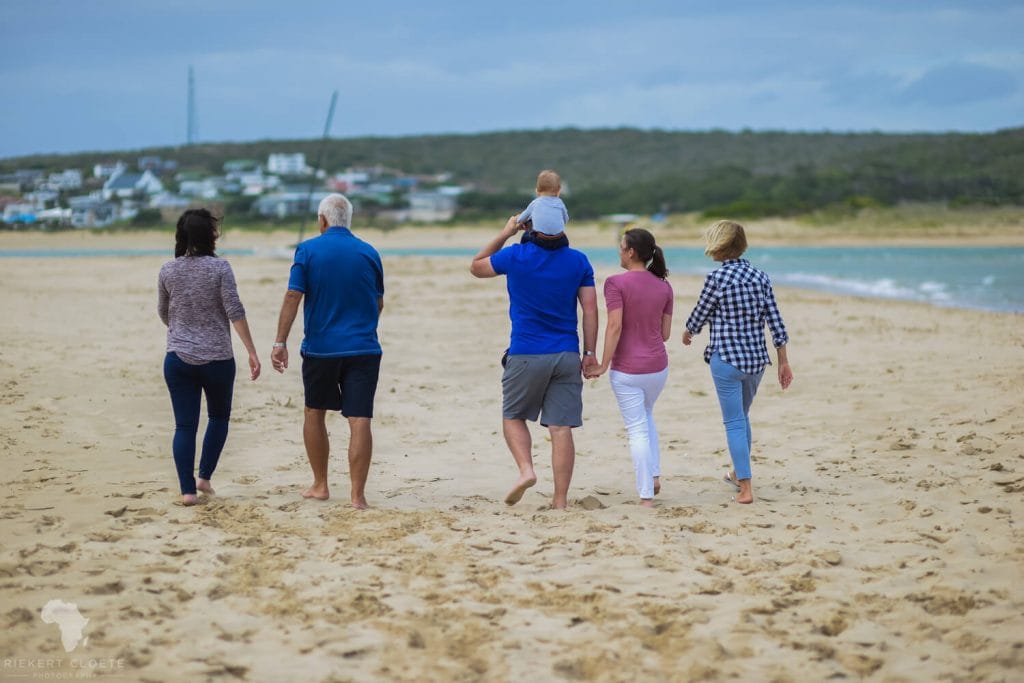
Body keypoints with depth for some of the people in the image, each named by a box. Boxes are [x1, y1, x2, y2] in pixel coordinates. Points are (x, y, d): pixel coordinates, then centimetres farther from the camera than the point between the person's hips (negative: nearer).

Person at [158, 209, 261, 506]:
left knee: (184, 425, 3)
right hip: (217, 358, -2)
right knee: (219, 417, 20)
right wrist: (252, 352, -11)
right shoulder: (219, 268, -8)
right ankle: (205, 476, 16)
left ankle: (187, 489, -2)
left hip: (178, 359, 2)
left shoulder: (168, 270, 1)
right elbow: (235, 312, -13)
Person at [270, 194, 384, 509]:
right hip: (363, 348, 1)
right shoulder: (369, 253, 4)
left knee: (315, 413, 18)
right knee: (359, 420, -3)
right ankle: (357, 495, -8)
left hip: (320, 349, 0)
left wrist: (280, 342, -8)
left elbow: (293, 297, -9)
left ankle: (320, 485, 25)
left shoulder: (308, 250, -2)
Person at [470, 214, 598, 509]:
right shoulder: (578, 261, 2)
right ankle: (560, 499, 1)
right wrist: (590, 353, 7)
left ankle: (526, 469, -7)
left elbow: (476, 267, 13)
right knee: (561, 428, 1)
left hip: (526, 355, -2)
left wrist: (504, 234, 16)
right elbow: (590, 309, 2)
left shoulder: (515, 256, -5)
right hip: (567, 356, 2)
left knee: (513, 416, 16)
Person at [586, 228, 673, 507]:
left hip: (626, 369, -4)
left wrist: (603, 364, -13)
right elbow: (665, 333, 5)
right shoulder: (664, 287, 1)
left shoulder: (616, 283, -13)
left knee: (638, 429, 4)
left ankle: (647, 495, 6)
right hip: (657, 366, 5)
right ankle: (655, 475, 21)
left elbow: (615, 326, -19)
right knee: (646, 416, 29)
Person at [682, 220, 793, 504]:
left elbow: (699, 314, -2)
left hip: (726, 358, -6)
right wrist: (784, 362, 9)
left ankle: (746, 488, -3)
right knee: (742, 416, 23)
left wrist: (688, 332, 21)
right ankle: (738, 473, 39)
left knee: (734, 422, 0)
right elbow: (776, 322, 4)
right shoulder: (760, 276, 4)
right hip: (756, 358, 6)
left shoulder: (717, 277, -12)